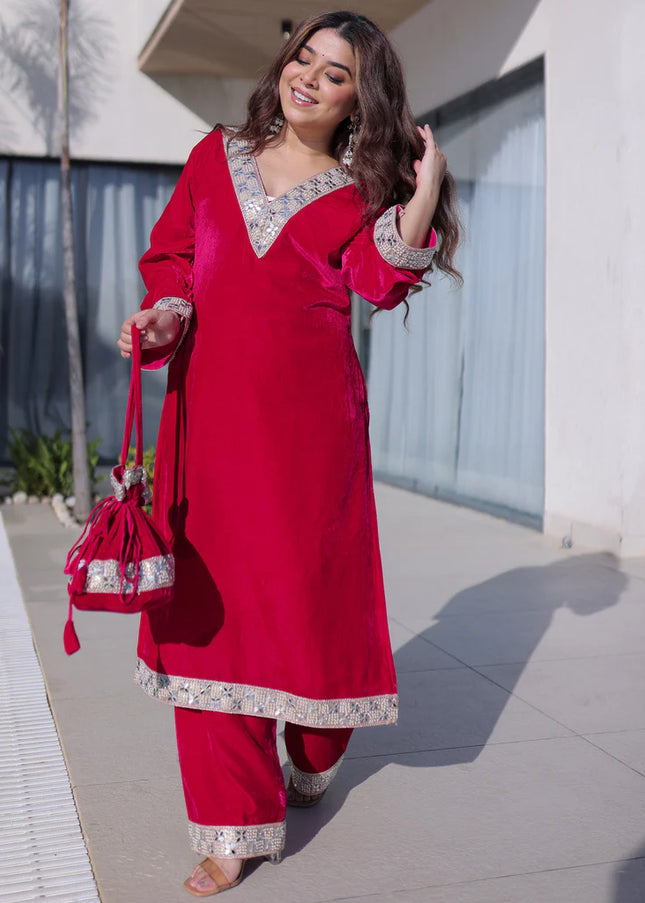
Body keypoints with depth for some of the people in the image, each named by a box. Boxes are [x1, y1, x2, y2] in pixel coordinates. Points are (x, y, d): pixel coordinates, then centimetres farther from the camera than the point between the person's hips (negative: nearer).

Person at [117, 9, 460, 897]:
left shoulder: (359, 191, 9)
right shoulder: (216, 156, 15)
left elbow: (376, 282, -7)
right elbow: (170, 255, 15)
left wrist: (419, 203, -17)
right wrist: (168, 314, -3)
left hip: (310, 412, -1)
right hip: (209, 405, 2)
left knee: (312, 584, 5)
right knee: (212, 600, -2)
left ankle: (314, 756, 37)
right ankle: (235, 825, 9)